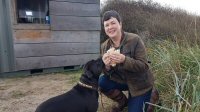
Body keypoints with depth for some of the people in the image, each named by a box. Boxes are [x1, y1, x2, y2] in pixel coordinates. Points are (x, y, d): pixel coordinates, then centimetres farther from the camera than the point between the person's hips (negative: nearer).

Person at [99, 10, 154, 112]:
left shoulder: (135, 40, -22)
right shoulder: (104, 46, -8)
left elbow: (143, 66, -24)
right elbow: (107, 73, -6)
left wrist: (124, 59, -40)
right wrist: (107, 67, -31)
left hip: (140, 84, -4)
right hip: (122, 80, 4)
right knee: (101, 82, -19)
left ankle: (152, 95, 26)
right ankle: (123, 102, 9)